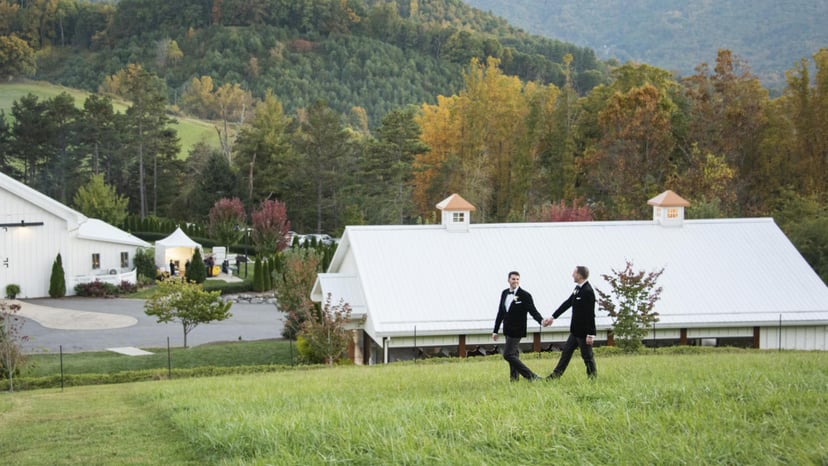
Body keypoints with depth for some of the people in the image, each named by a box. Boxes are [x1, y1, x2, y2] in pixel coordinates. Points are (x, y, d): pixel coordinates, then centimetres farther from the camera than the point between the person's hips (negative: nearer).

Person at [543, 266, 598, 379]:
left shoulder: (588, 291, -22)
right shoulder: (578, 288, 7)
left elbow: (590, 314, -23)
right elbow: (567, 303, 15)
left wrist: (591, 334, -23)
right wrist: (553, 317, 16)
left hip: (584, 331, -10)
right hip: (575, 331, 10)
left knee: (587, 355, 3)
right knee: (566, 352, 14)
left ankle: (593, 377, 16)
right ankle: (556, 374, 21)